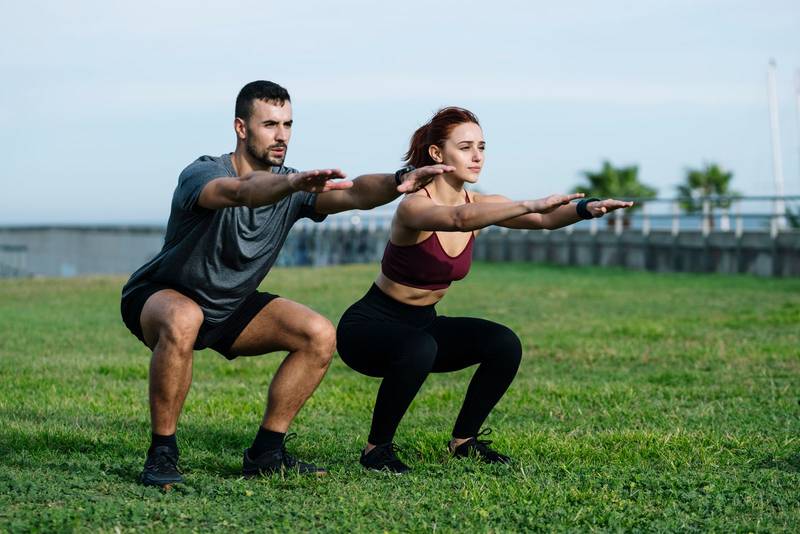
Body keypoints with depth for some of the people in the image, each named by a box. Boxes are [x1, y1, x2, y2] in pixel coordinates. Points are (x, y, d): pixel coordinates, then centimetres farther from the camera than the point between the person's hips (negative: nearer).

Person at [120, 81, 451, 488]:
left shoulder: (290, 187, -8)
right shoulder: (201, 174, -25)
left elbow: (354, 195, -25)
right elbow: (239, 192, -49)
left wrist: (398, 182, -47)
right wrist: (294, 182, -69)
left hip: (230, 306, 6)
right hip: (159, 297, -6)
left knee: (320, 335, -13)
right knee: (183, 321, -41)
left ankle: (265, 453, -3)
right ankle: (161, 454, -25)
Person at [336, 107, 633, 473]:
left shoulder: (478, 204, -4)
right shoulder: (414, 206, -24)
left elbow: (544, 220, -19)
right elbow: (460, 218, -47)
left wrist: (586, 209, -39)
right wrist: (530, 205, -56)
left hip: (423, 323, 7)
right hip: (369, 326, -7)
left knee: (505, 345, -13)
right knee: (419, 348, -37)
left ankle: (463, 440, 6)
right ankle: (376, 448, -16)